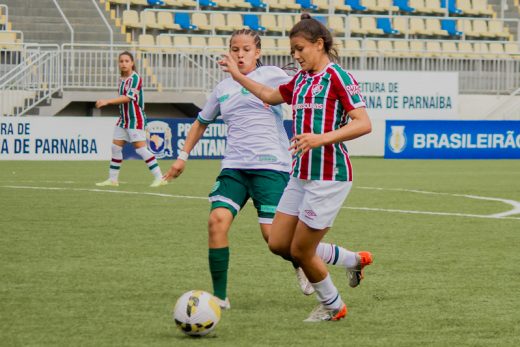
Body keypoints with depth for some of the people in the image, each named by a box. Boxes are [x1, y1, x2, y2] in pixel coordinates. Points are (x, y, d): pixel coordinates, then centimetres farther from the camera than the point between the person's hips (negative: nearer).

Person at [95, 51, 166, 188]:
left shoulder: (135, 78, -15)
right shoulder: (122, 79, 10)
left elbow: (128, 97, -26)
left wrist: (107, 101, -33)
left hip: (136, 119, -9)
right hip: (123, 119, 9)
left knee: (140, 149, -12)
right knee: (116, 148, 7)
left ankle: (159, 178, -7)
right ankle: (113, 179, 15)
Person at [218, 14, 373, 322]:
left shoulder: (337, 77, -11)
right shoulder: (301, 79, 14)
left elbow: (364, 124, -19)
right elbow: (270, 95, 33)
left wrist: (322, 138, -29)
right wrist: (238, 75, 34)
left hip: (329, 175, -9)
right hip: (301, 174, 9)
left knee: (301, 251, -1)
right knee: (278, 244, 9)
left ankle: (332, 306, 23)